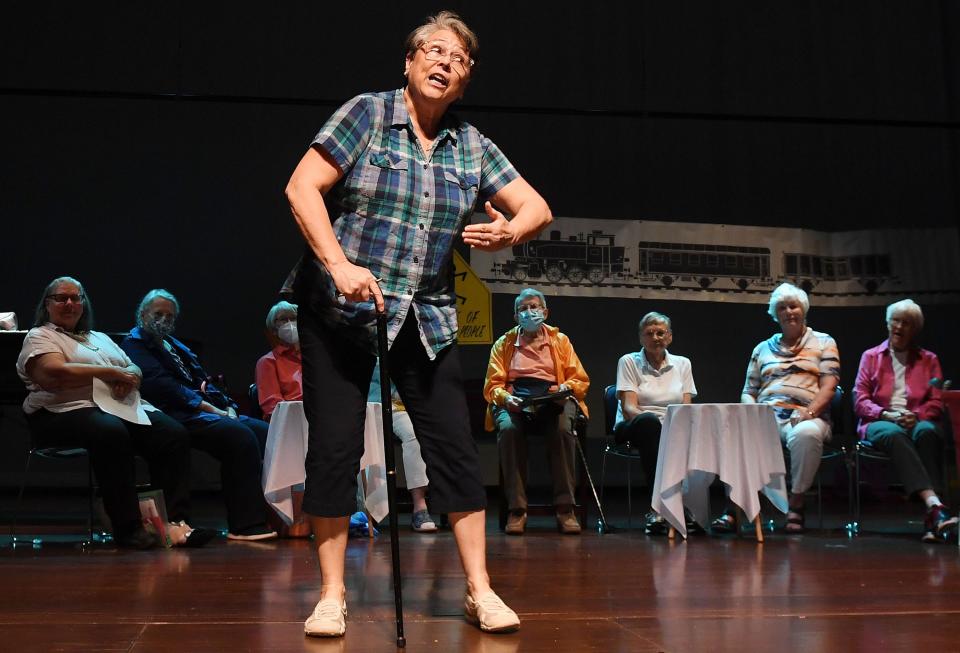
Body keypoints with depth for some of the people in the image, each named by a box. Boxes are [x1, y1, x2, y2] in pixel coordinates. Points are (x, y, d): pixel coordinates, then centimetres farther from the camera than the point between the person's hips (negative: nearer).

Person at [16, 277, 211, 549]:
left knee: (175, 435, -22)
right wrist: (111, 372, -6)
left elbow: (135, 370, 25)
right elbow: (54, 375, -9)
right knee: (112, 432, -40)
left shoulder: (101, 338, 32)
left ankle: (174, 519, -28)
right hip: (68, 411, -6)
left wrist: (129, 377, -1)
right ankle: (127, 527, -34)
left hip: (125, 407, 6)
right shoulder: (39, 337, 11)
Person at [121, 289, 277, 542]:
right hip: (177, 415, -9)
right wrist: (211, 408, -14)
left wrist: (226, 406, 2)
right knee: (239, 435, -28)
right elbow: (163, 387, -12)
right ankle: (246, 524, -26)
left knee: (264, 432, -9)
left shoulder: (173, 343, 29)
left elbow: (202, 380, 21)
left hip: (207, 411, 9)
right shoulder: (134, 345, 1)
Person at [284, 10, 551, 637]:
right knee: (335, 448, -3)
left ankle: (480, 590, 11)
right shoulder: (368, 113, -4)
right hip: (341, 308, -3)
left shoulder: (471, 144, 6)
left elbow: (537, 208, 8)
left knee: (455, 446, 0)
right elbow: (301, 188, -11)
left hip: (427, 317, 4)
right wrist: (339, 265, -23)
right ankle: (332, 595, 10)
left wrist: (508, 232, -15)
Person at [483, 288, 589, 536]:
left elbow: (581, 380, 14)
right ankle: (516, 509, -32)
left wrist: (565, 388, -9)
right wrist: (505, 398, -12)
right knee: (508, 428, -36)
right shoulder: (504, 344, 20)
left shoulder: (560, 340, 21)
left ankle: (565, 508, -30)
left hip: (553, 401, 0)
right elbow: (492, 385, 11)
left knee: (563, 429, -35)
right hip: (514, 402, 0)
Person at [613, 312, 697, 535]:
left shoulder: (682, 364, 17)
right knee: (649, 421, -40)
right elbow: (629, 409, -6)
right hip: (632, 430, -3)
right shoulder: (629, 362, 7)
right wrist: (659, 420, -26)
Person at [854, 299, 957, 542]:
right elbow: (860, 400, 8)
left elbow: (936, 403, 10)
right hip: (879, 422, -1)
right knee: (894, 434, -39)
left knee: (927, 431, -38)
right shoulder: (871, 357, 19)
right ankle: (936, 506, -58)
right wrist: (886, 415, -12)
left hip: (918, 421, 1)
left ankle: (931, 518, -48)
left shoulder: (929, 360, 22)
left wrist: (916, 415, -12)